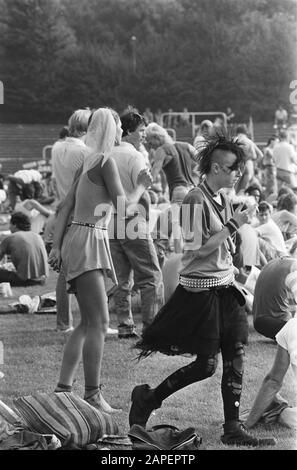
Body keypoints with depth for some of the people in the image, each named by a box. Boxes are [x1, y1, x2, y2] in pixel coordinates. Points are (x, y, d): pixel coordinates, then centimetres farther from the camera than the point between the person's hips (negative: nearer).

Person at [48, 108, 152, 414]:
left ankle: (63, 388, 12)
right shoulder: (105, 162, -11)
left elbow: (66, 207, 14)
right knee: (99, 322, -11)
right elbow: (124, 208, -13)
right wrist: (141, 186, 5)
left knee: (88, 323, 12)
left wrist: (57, 246, 10)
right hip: (87, 241, -10)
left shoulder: (89, 162, 17)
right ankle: (92, 395, -11)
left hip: (88, 243, 10)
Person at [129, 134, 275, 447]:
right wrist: (234, 224, -19)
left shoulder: (222, 199, 11)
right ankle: (147, 398, 12)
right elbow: (201, 247, -20)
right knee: (206, 364, -4)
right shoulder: (197, 200, -16)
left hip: (224, 286, 8)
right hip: (200, 288, -8)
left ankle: (232, 429, 5)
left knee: (235, 356, 2)